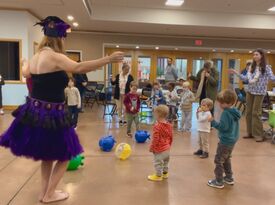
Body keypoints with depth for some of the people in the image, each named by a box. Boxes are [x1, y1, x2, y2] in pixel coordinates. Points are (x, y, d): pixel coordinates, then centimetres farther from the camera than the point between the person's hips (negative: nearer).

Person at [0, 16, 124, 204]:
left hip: (34, 112, 9)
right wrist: (108, 59, -32)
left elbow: (26, 73, 29)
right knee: (64, 156, 10)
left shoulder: (36, 57, 8)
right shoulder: (54, 57, -18)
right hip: (51, 116, -9)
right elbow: (79, 68, -33)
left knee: (47, 155, 24)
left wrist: (25, 63, 50)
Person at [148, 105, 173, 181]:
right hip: (167, 149, 9)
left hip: (159, 150, -9)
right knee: (165, 162, 24)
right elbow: (171, 137, 9)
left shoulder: (157, 126, -24)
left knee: (158, 163, 7)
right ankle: (165, 173, 40)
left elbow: (155, 139, -23)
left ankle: (158, 176, 19)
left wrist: (152, 147, -10)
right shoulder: (169, 125, 0)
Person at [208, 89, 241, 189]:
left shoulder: (226, 113, -24)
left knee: (219, 160, 3)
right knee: (227, 159, 25)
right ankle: (229, 178, 35)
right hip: (232, 140, 10)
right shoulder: (235, 112, 5)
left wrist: (213, 122, -20)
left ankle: (219, 181, 12)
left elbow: (223, 127, -26)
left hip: (225, 141, -10)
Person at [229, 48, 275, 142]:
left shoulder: (266, 67, -6)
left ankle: (259, 135, 3)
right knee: (248, 112, 7)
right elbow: (246, 78, 9)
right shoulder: (252, 67, 9)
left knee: (256, 113, -6)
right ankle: (250, 133, 17)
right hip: (250, 91, 6)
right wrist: (236, 73, 7)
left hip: (259, 93, -6)